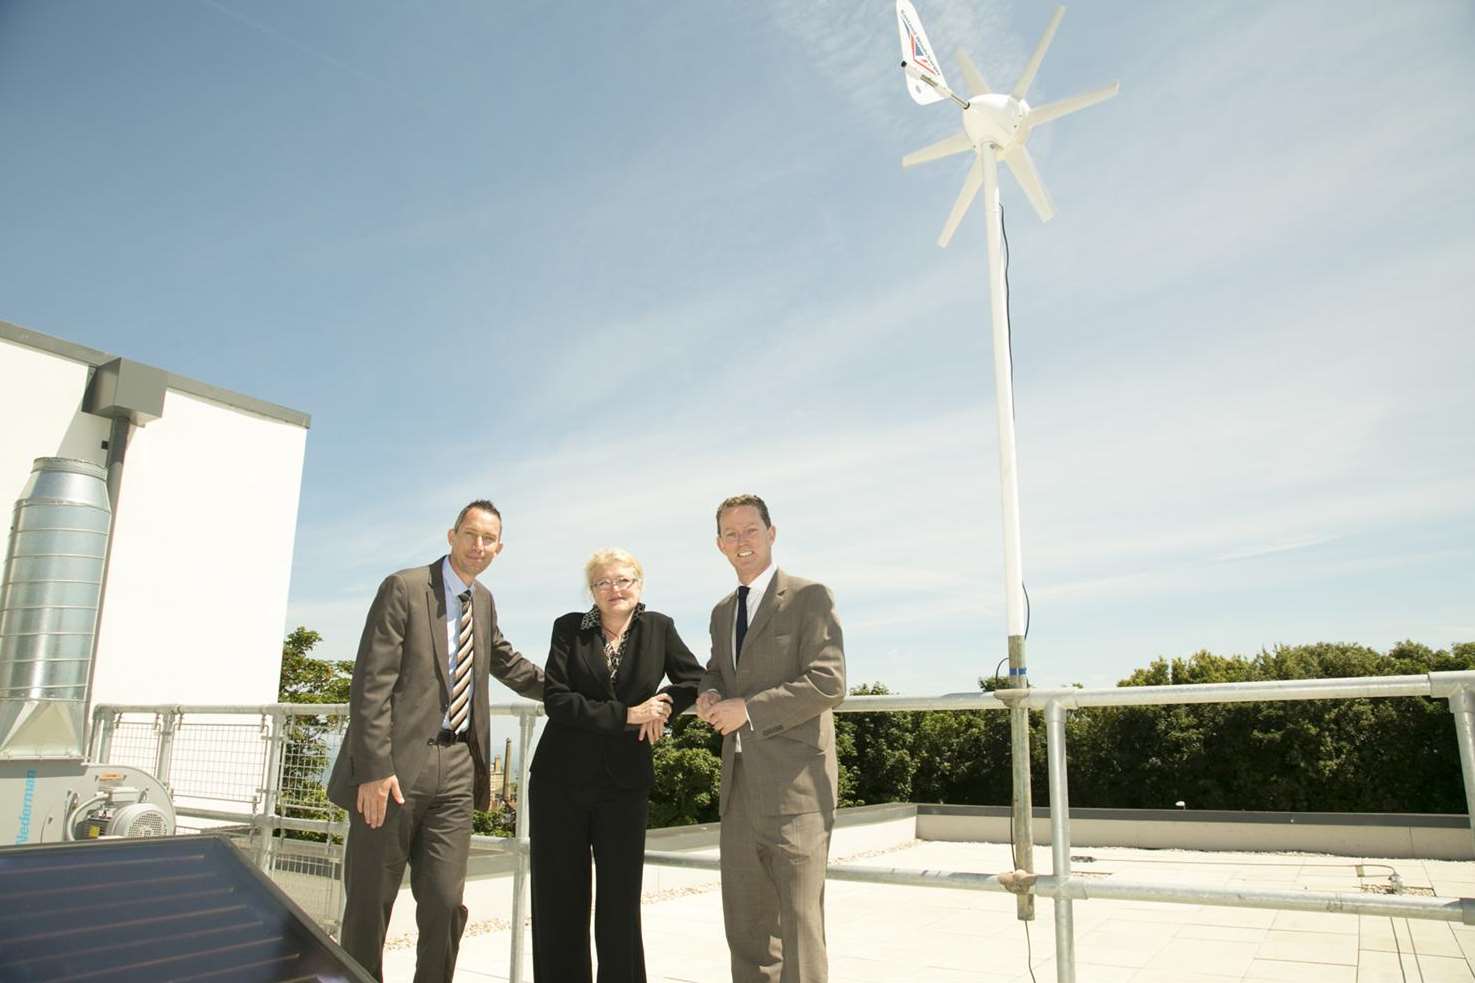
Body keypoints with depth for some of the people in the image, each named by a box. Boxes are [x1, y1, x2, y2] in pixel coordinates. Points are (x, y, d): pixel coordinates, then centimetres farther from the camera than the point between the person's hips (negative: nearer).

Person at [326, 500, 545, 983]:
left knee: (445, 903, 7)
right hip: (397, 764, -5)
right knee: (370, 902, 8)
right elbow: (371, 683, -13)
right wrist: (375, 768, -18)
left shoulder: (483, 601, 12)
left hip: (456, 766, 5)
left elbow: (506, 663, 28)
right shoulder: (404, 588, -8)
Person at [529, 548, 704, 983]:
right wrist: (626, 714, -16)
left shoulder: (659, 628, 4)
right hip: (560, 782, 0)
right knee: (558, 902, 8)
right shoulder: (569, 628, 0)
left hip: (624, 784, 0)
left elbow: (693, 681, 11)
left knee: (620, 904, 5)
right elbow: (555, 698, -10)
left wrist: (662, 705, -9)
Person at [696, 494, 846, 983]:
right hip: (739, 783, 7)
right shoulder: (722, 611, 17)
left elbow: (829, 682, -14)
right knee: (744, 922, 13)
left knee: (799, 917, -1)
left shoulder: (810, 596, -6)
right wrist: (709, 695, 5)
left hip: (793, 781, -7)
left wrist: (747, 708, -16)